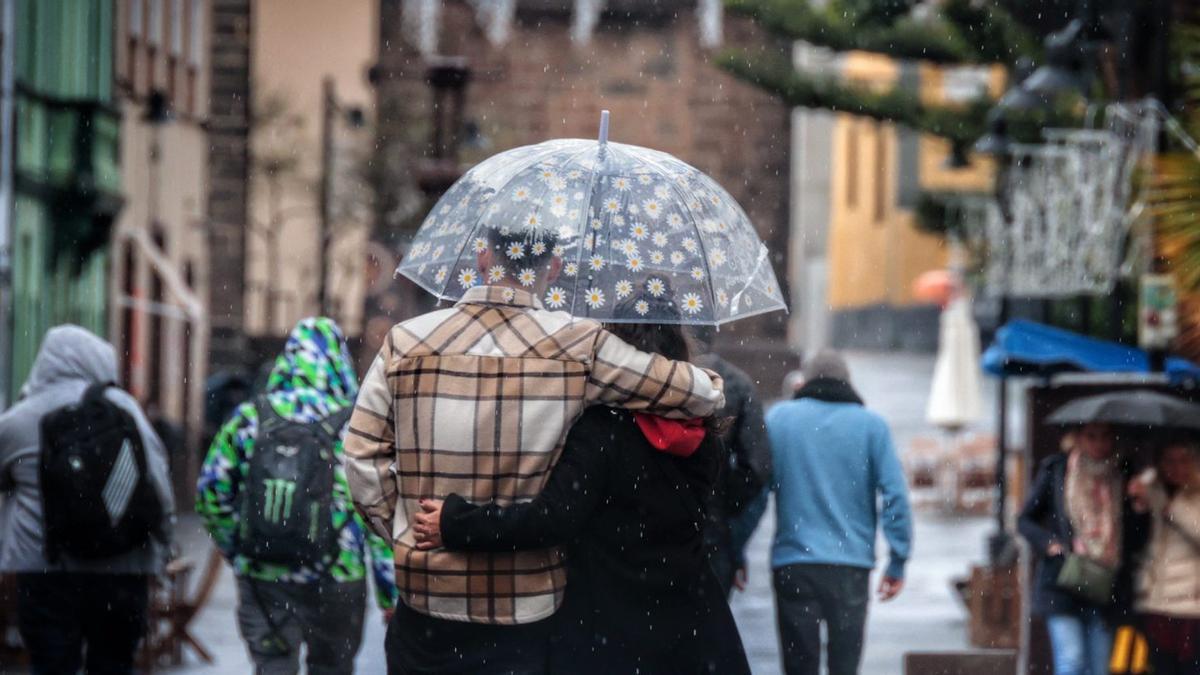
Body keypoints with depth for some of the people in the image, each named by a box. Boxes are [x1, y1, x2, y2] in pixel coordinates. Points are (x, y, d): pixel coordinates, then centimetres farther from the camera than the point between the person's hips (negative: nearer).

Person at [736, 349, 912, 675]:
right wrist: (898, 562, 2)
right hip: (852, 564, 0)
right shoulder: (871, 425, 3)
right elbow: (895, 495, -2)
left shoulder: (778, 418, 3)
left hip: (792, 564, 0)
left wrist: (737, 552, 5)